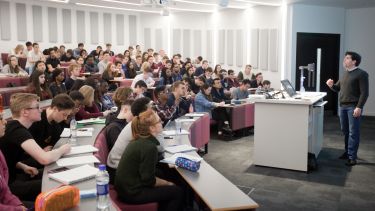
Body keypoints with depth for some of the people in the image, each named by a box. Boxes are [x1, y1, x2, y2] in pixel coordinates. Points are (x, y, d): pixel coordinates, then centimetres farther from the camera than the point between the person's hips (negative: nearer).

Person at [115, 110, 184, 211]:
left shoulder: (138, 141, 4)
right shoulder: (149, 147, -24)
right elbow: (148, 180, -21)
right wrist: (167, 183, -6)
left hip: (126, 186, 9)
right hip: (133, 193, -9)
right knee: (177, 192, 1)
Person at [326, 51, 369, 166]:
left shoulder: (361, 74, -7)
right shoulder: (345, 73, 16)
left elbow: (364, 93, -12)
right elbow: (337, 88, 23)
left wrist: (359, 107, -20)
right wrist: (331, 85, 0)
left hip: (353, 107, -7)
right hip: (342, 106, 7)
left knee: (353, 132, -3)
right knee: (345, 131, 13)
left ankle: (352, 157, 0)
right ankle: (348, 152, 26)